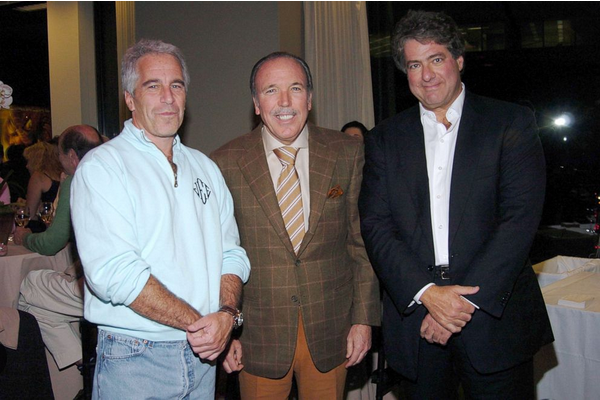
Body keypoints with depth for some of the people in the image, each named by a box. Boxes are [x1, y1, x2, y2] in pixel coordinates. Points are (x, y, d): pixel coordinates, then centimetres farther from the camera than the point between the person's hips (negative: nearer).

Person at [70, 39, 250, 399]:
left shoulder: (205, 168, 10)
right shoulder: (101, 166, -9)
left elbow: (231, 253, 5)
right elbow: (113, 273, -20)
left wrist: (227, 314, -13)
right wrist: (197, 323, -17)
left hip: (203, 354, 5)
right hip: (134, 361, -5)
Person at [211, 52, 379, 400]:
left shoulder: (348, 154, -1)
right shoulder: (226, 163, -5)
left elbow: (361, 240, 2)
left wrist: (364, 318, 0)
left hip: (330, 332, 2)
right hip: (259, 337, -1)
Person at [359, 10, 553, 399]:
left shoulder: (512, 123, 1)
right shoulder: (385, 139, 7)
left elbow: (521, 218, -8)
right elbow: (375, 225, -1)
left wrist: (466, 299, -15)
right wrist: (426, 292, -14)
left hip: (496, 315, -1)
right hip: (416, 321, 2)